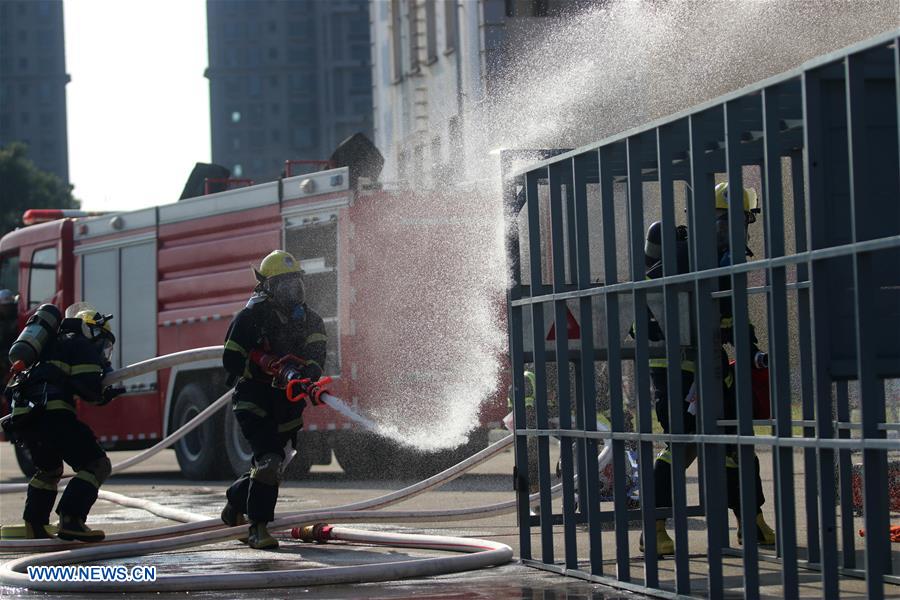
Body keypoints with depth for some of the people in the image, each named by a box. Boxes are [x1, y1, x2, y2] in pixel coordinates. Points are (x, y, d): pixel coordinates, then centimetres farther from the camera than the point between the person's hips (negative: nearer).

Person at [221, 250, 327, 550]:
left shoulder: (310, 320, 5)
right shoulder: (251, 317, -9)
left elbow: (316, 357, -8)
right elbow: (231, 360, -10)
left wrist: (307, 374, -31)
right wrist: (265, 366, -25)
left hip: (286, 409, 6)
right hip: (253, 403, -6)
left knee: (270, 467, 13)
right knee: (269, 461, -22)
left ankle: (235, 505, 41)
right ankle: (258, 528, -17)